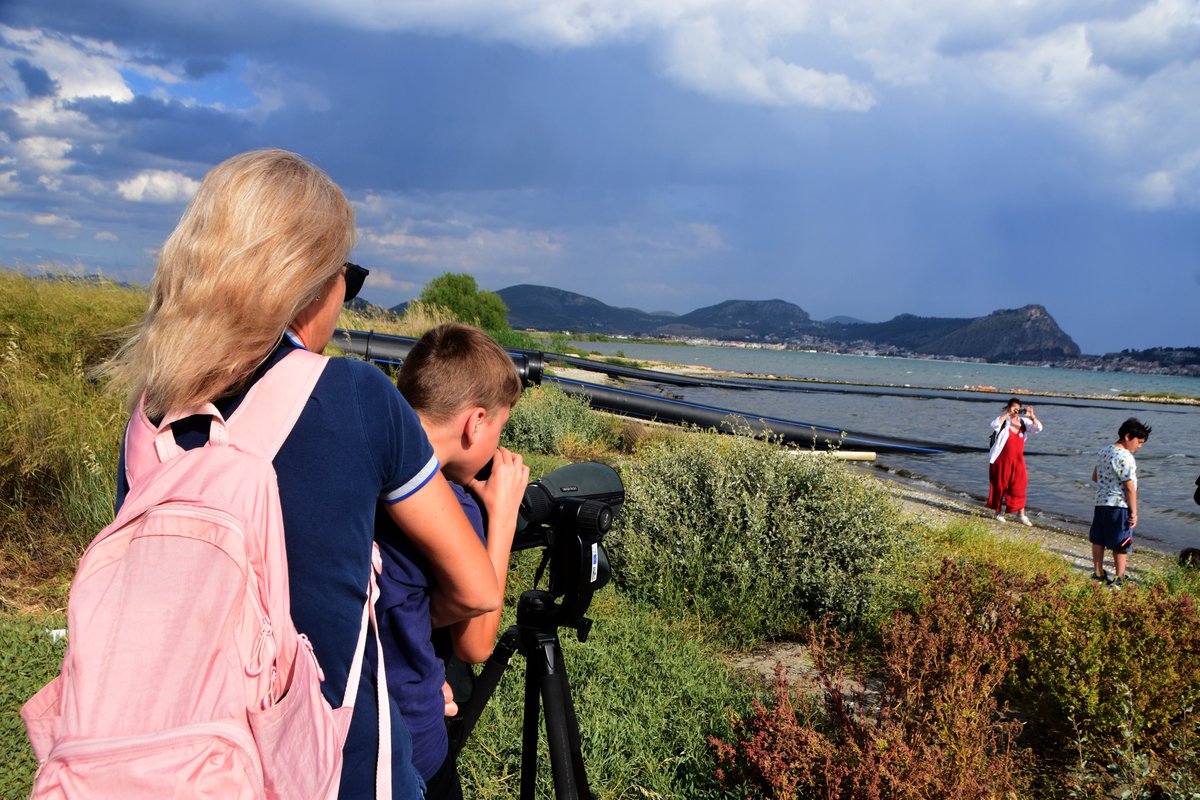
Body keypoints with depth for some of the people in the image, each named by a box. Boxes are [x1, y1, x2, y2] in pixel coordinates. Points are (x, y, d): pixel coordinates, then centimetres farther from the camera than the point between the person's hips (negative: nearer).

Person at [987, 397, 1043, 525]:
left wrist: (1032, 416, -23)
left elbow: (1038, 428, -7)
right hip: (1001, 460, -4)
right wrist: (1008, 414, -34)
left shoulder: (1023, 422, 4)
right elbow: (994, 425, -29)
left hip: (1017, 460, 4)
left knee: (1019, 486, 3)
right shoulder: (1003, 421, -8)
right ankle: (999, 513, 19)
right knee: (1000, 486, 6)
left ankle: (1021, 514, 9)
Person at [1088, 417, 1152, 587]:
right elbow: (1129, 487, -19)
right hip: (1119, 505, -8)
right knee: (1121, 544, 2)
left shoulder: (1104, 452, 9)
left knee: (1098, 540, 14)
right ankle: (1119, 579, 7)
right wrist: (1134, 512, -14)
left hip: (1100, 502, 8)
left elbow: (1095, 477, 19)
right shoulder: (1125, 457, -18)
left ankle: (1098, 574, 22)